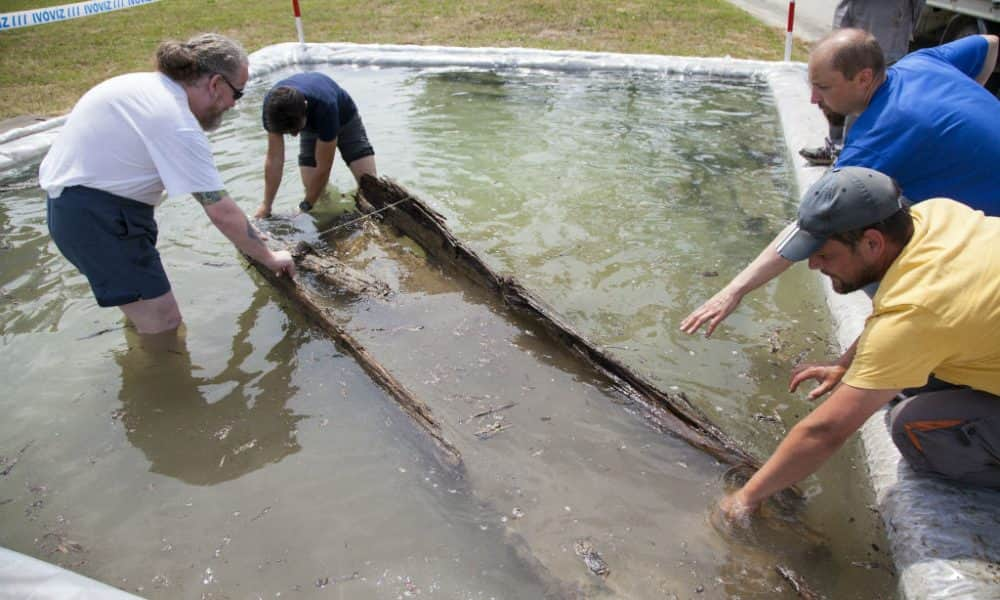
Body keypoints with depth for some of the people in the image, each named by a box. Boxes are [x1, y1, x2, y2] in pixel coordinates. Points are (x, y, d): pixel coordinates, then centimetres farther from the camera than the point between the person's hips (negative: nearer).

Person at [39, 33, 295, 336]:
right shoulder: (178, 124, -24)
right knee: (164, 325, -8)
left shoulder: (150, 85, 6)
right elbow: (222, 212, -24)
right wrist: (269, 258, -12)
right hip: (97, 216, -10)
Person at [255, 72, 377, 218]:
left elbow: (323, 168, -34)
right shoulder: (273, 104, -33)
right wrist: (266, 206, -20)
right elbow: (274, 159, -23)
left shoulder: (325, 106, -44)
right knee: (312, 189, -10)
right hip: (311, 127, 3)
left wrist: (305, 206, -26)